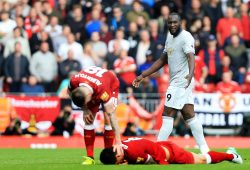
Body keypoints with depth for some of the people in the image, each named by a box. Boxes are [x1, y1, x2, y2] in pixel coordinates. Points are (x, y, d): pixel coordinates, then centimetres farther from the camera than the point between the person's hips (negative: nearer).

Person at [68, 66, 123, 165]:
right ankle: (90, 157, -7)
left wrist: (118, 142, -45)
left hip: (111, 85, -4)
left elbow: (111, 115, -43)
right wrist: (85, 109, -19)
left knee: (108, 119, -19)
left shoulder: (102, 89, -46)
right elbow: (70, 93, -8)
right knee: (88, 120, -9)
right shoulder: (73, 82, -36)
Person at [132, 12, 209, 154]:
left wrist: (190, 74, -49)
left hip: (181, 82, -9)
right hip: (176, 82, 9)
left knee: (167, 115, -7)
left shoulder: (186, 37, -14)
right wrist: (142, 76, 19)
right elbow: (162, 60, 21)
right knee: (189, 115, 10)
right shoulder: (170, 37, 15)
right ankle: (203, 148, 12)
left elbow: (191, 57, -29)